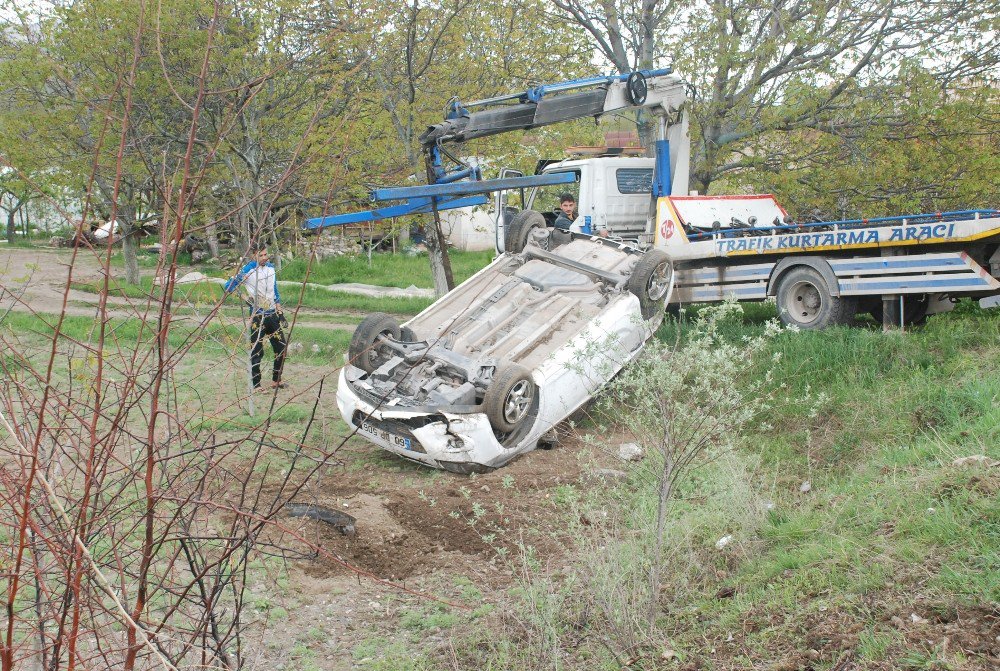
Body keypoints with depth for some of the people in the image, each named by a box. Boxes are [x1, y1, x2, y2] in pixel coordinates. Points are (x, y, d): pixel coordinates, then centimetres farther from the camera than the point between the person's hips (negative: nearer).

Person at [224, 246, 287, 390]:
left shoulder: (271, 267, 8)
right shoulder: (248, 270, -12)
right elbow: (228, 287, -9)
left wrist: (280, 312, 15)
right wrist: (245, 298, -16)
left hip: (272, 314, 6)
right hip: (257, 316, -6)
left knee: (281, 348, 9)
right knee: (257, 351, -6)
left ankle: (276, 380, 22)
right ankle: (256, 385, 3)